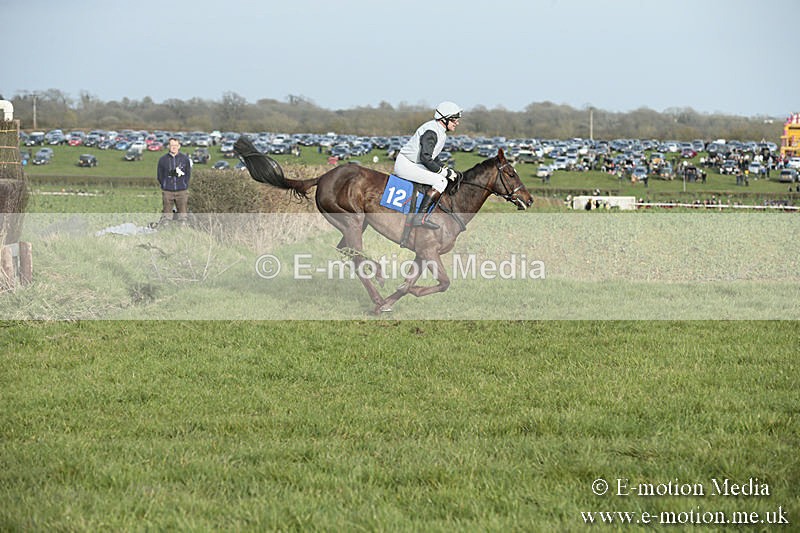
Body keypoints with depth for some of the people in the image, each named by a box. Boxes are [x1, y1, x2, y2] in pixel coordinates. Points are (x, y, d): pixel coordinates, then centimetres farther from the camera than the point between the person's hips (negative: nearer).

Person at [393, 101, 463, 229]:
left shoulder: (441, 133, 13)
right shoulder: (431, 132, -19)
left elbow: (431, 158, 21)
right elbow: (425, 158, -26)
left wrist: (446, 169, 6)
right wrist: (445, 172, -19)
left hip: (415, 165, 11)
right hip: (405, 164, -11)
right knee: (441, 181, -22)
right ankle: (420, 217, -27)